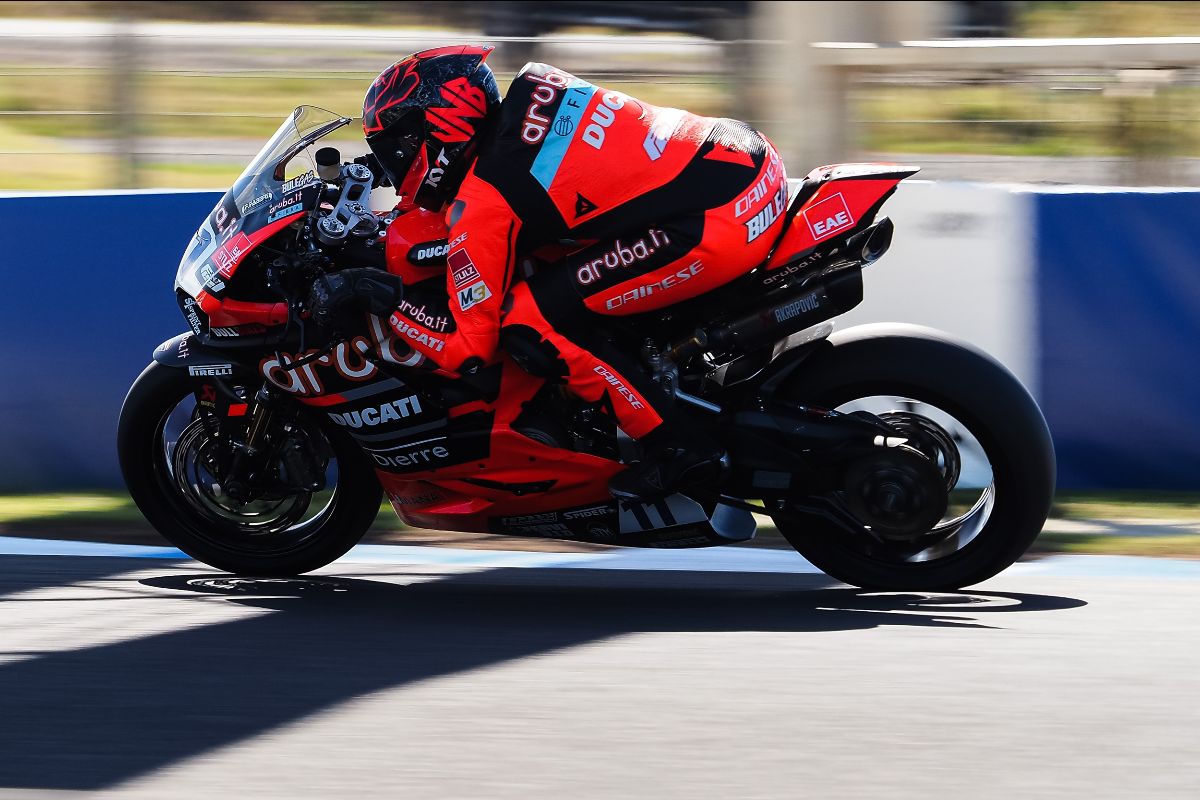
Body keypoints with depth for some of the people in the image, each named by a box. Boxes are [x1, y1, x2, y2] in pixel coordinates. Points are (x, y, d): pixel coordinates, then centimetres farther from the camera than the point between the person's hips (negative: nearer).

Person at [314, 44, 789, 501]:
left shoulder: (482, 204, -8)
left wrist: (386, 304, 8)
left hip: (716, 224, -9)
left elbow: (467, 347, -5)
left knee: (527, 323, -6)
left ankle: (679, 448, -1)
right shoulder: (532, 85, 13)